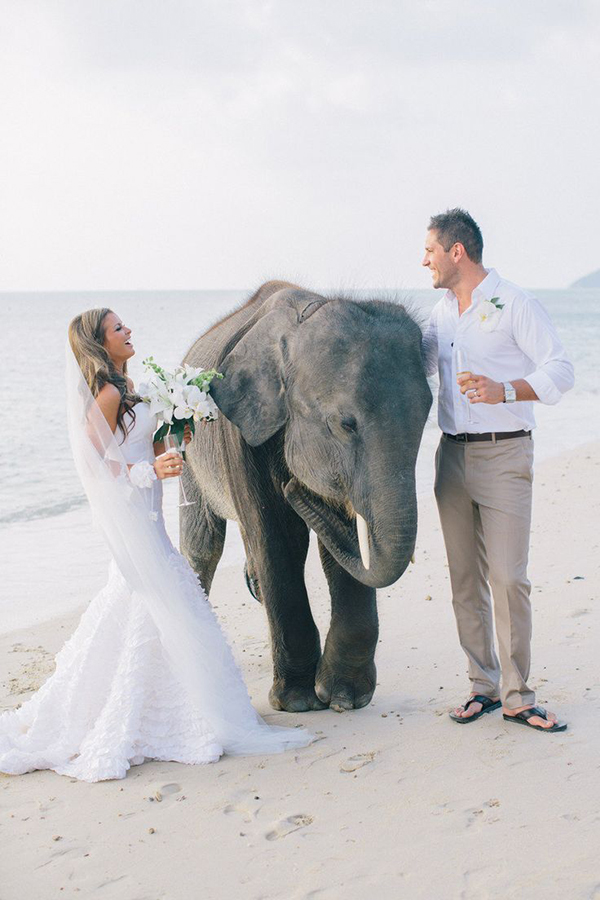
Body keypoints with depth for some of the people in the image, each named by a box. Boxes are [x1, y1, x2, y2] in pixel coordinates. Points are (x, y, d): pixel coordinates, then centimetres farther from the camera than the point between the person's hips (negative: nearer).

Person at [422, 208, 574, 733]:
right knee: (465, 578, 7)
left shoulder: (515, 305, -6)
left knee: (508, 577, -10)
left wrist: (505, 391, -26)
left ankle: (517, 697, -2)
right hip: (453, 454, 7)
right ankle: (483, 686, 16)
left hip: (505, 455, -6)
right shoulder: (442, 311, 16)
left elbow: (560, 370, -12)